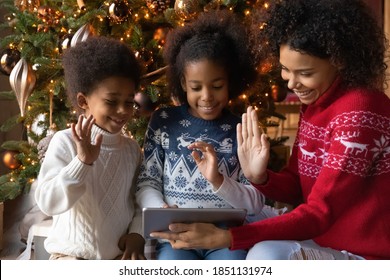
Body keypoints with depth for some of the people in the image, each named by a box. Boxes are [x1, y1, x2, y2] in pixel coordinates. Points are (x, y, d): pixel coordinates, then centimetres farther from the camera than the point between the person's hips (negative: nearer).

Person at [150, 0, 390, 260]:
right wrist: (259, 177, -17)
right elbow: (297, 187, 6)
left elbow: (320, 213, -25)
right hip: (323, 242, 9)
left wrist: (227, 237, -31)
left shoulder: (361, 111, -23)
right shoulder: (314, 103, 4)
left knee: (268, 255, -30)